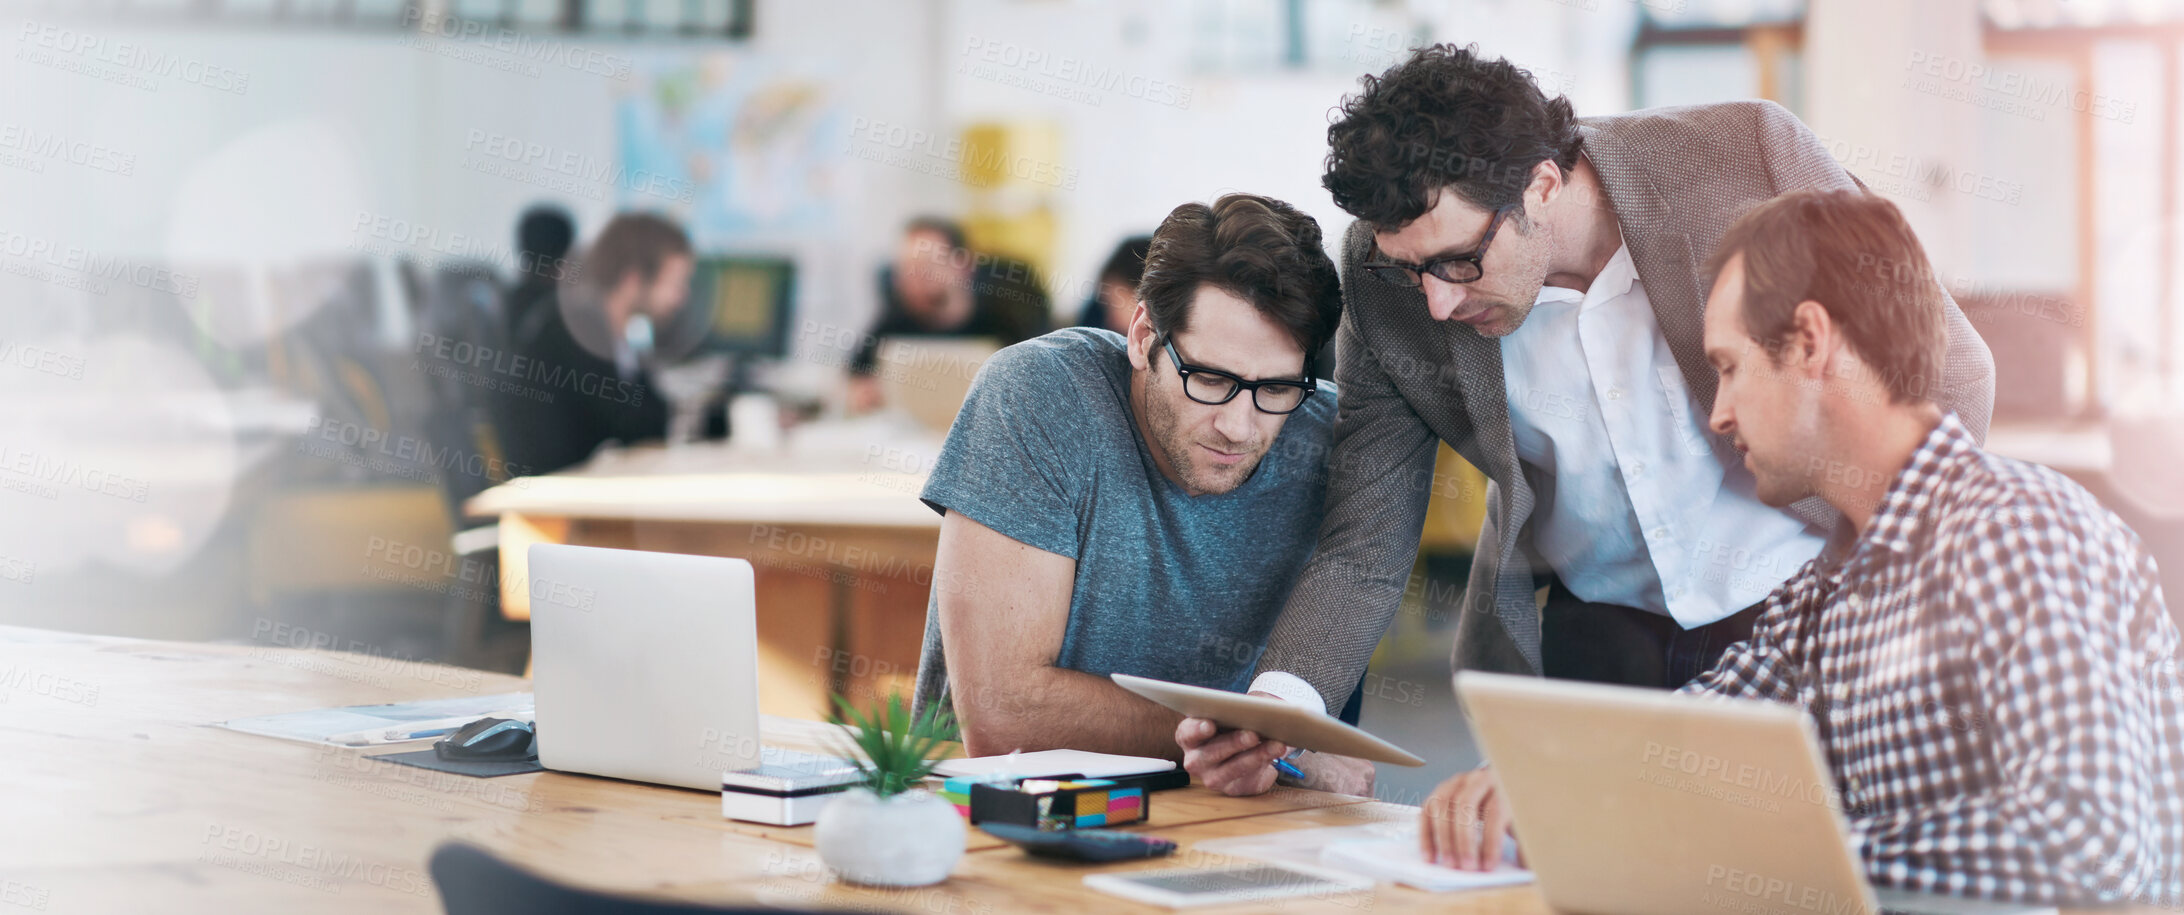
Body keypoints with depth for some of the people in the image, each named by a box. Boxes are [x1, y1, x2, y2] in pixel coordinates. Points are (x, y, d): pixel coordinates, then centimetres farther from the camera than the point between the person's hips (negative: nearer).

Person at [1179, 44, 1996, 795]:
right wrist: (1280, 702, -25)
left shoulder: (1744, 152, -20)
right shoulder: (1388, 279, -13)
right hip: (1587, 634, 2)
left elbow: (1946, 370, -8)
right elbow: (1366, 548, -6)